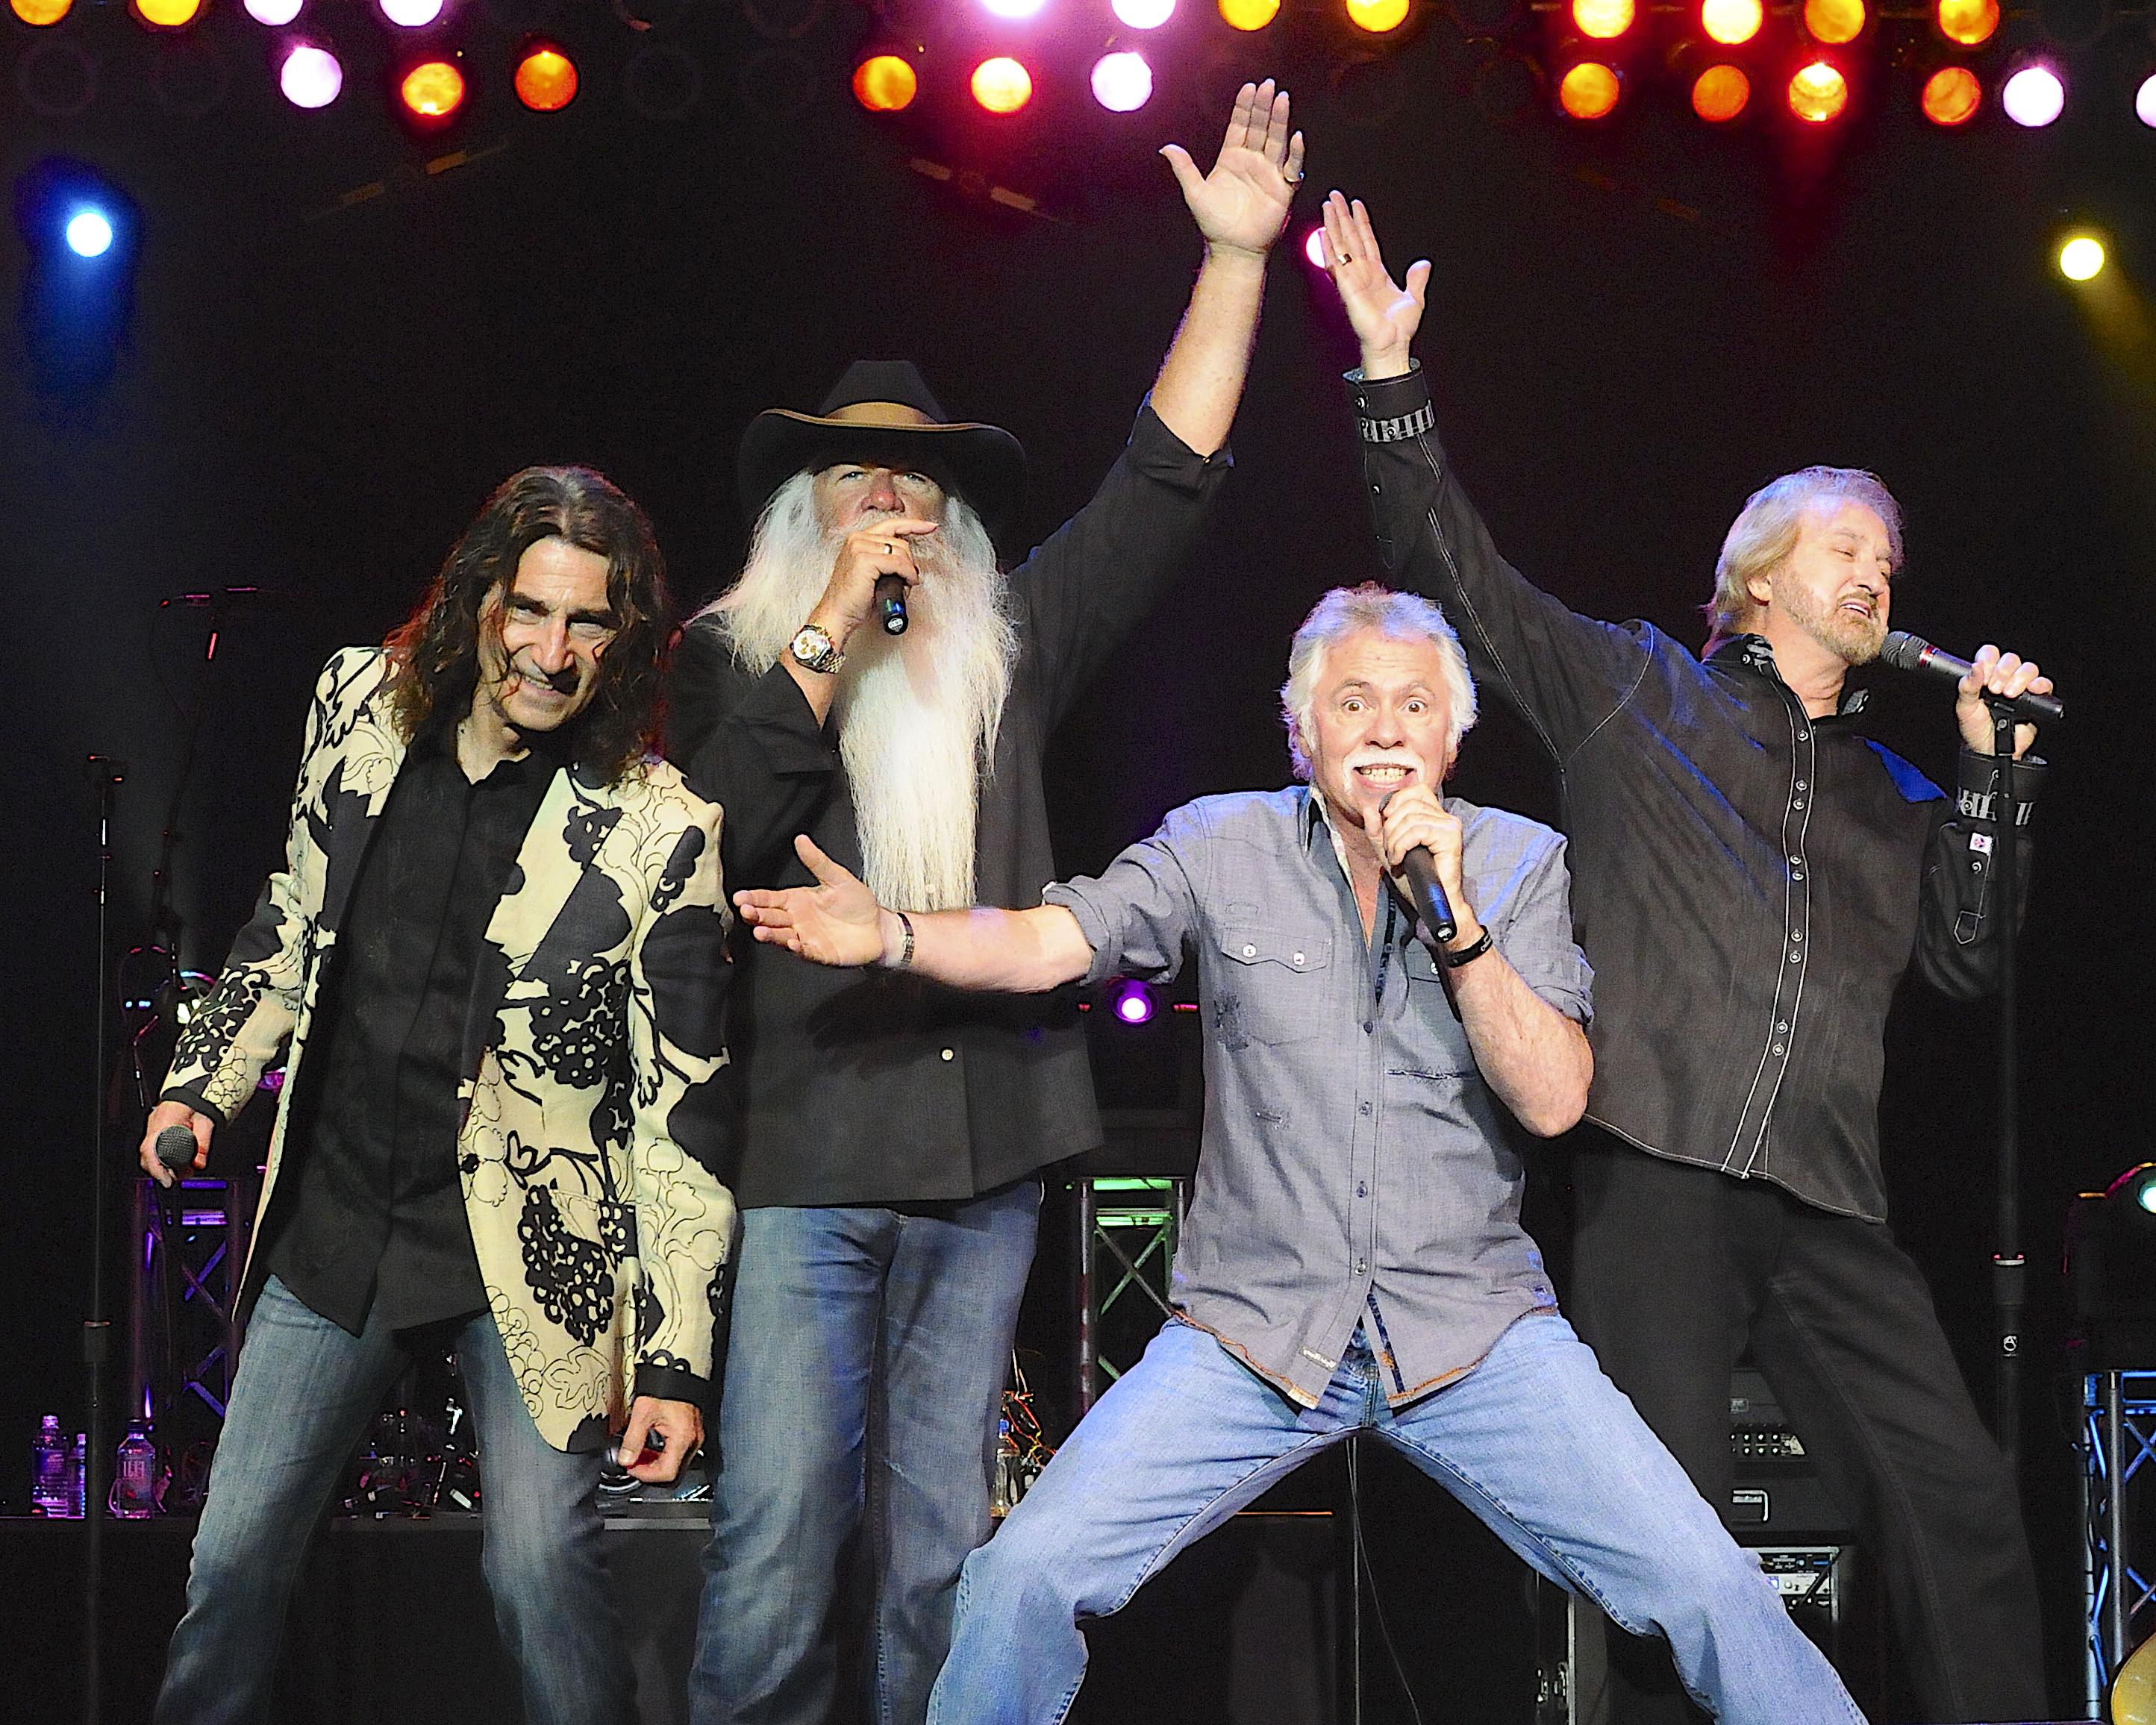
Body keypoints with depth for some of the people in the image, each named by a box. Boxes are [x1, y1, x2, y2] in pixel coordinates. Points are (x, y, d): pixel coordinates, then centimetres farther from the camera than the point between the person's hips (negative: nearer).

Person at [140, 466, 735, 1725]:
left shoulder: (659, 831, -14)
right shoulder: (361, 705, 0)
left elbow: (683, 1106, -12)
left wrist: (675, 1355, -14)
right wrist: (205, 1082, 9)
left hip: (530, 1246, -4)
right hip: (335, 1222, 4)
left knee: (543, 1567, -12)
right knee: (234, 1560, 9)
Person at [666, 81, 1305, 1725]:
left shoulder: (1007, 644, 14)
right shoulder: (732, 650, 7)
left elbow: (1167, 482, 10)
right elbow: (721, 825, -11)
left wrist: (1236, 257, 3)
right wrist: (838, 623, -9)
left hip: (989, 1153, 3)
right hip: (805, 1155, -3)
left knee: (940, 1541, 7)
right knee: (781, 1534, -10)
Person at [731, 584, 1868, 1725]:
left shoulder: (1518, 862, 4)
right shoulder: (1222, 847, 4)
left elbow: (1554, 1101, -5)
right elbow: (1045, 942, -6)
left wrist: (1457, 922, -16)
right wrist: (888, 934, -23)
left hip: (1471, 1326, 0)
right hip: (1252, 1324, 0)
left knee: (1709, 1588, -13)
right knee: (1024, 1579, -15)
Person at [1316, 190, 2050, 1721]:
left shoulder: (1891, 789, 25)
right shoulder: (1636, 689, 14)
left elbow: (1965, 955, 15)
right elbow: (1455, 567, 9)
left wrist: (1989, 770, 7)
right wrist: (1391, 370, 2)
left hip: (1828, 1194, 4)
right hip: (1662, 1164, -4)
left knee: (1961, 1500, -5)